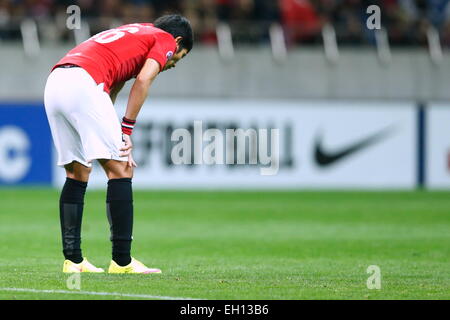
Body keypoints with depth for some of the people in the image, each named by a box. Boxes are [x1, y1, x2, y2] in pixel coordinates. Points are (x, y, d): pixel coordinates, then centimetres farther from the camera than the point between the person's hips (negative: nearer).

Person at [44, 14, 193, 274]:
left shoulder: (131, 34, 36)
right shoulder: (165, 39, 14)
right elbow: (143, 80, -3)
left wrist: (117, 138, 21)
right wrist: (127, 131, 0)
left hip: (54, 81, 8)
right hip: (84, 83, -8)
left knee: (78, 173, 16)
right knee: (119, 171, -4)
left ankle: (73, 259, 15)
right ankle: (122, 261, -7)